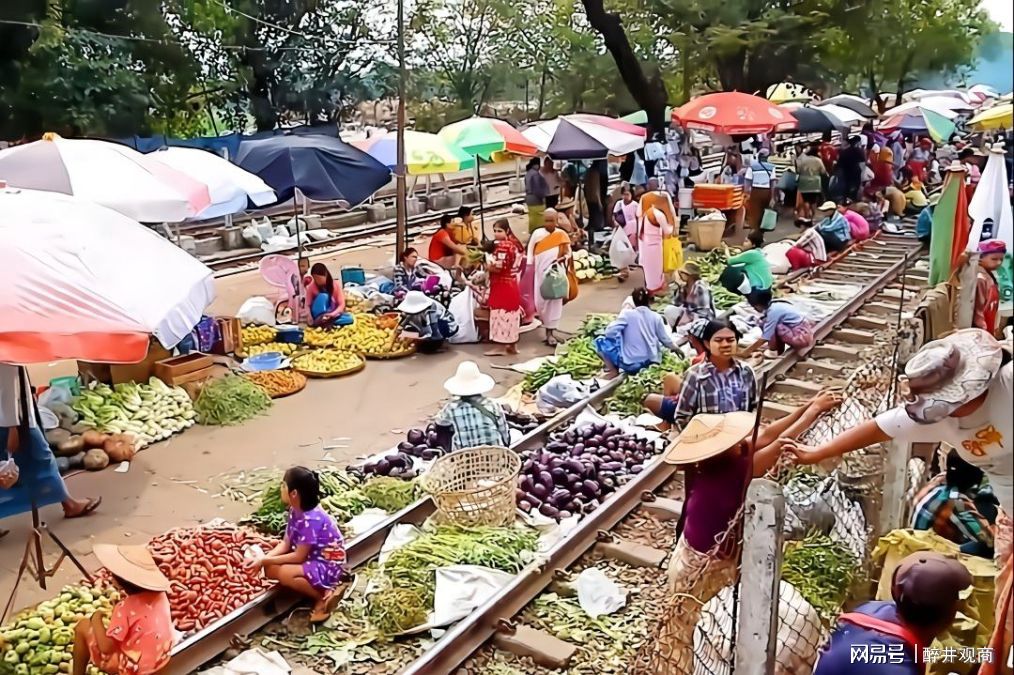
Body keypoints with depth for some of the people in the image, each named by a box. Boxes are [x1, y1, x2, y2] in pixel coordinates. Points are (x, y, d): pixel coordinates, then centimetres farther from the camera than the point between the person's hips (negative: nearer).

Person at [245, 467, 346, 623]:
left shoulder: (311, 519, -28)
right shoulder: (295, 510, -1)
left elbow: (299, 556, -23)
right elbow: (286, 543, 2)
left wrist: (265, 560, -19)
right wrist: (264, 558, -14)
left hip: (328, 566, -9)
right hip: (311, 558, 9)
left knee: (284, 574, -30)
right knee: (270, 569, -3)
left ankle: (324, 595, -10)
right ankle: (316, 587, 4)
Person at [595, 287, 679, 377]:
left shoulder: (627, 314, -8)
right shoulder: (656, 317, 2)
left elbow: (610, 332, -15)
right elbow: (666, 340, 9)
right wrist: (676, 348, 28)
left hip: (630, 364, -4)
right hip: (651, 362, 4)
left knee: (600, 340, 10)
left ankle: (613, 370, 1)